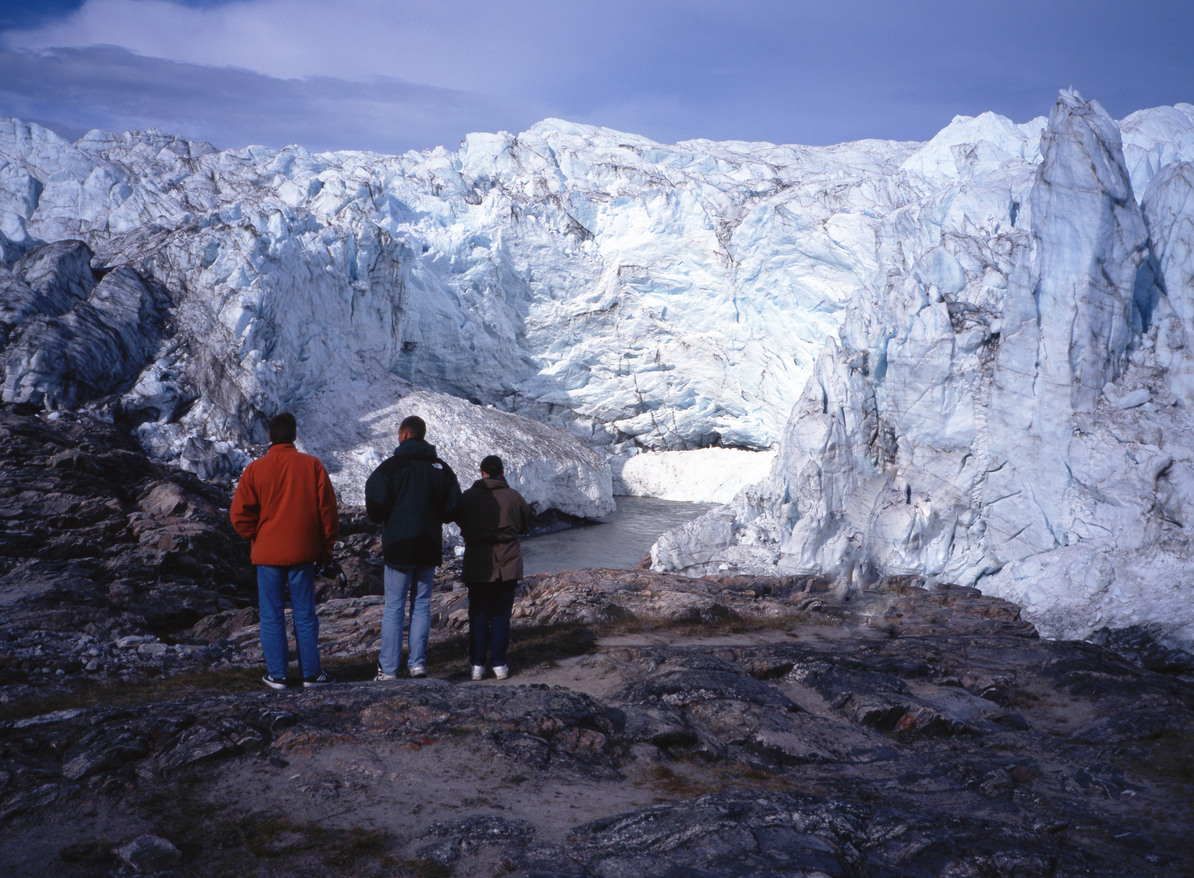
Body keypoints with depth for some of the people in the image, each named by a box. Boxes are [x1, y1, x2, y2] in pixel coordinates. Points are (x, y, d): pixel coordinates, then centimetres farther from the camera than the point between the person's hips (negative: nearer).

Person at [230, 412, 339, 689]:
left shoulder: (255, 469, -5)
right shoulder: (312, 465, -3)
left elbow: (239, 514, -5)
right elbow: (328, 510, 0)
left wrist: (257, 538, 10)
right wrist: (325, 546, 9)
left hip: (268, 552, -1)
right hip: (303, 552, 1)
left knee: (272, 615, 7)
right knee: (305, 614, 7)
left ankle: (276, 674, 11)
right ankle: (311, 673, 11)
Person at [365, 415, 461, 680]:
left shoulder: (390, 466, -8)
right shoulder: (441, 467, 5)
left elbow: (376, 508, -13)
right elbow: (453, 505, 4)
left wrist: (384, 518, 9)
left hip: (399, 546, -3)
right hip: (430, 548, 3)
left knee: (394, 608, 2)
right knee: (422, 605, 11)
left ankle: (388, 669, 2)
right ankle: (417, 663, 9)